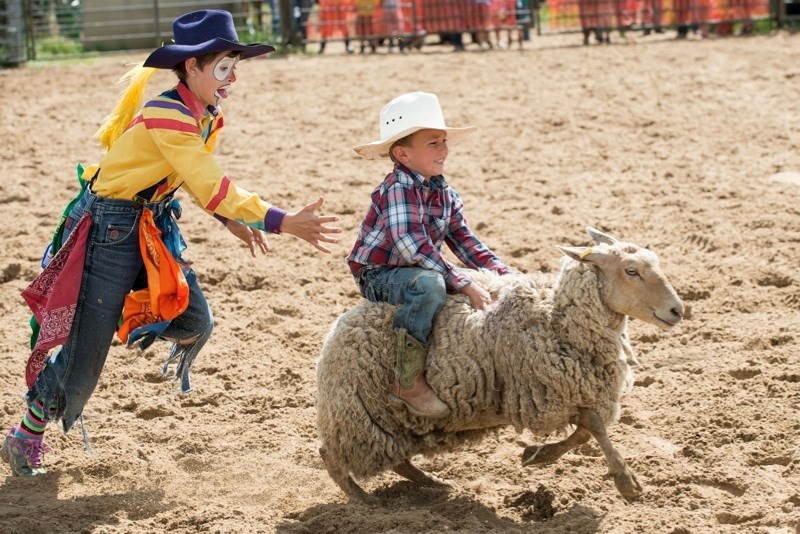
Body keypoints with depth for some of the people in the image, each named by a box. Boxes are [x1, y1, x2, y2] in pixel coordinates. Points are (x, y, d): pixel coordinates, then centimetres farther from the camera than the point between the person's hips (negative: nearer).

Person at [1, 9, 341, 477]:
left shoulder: (208, 118, 0)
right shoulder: (166, 116, -28)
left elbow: (203, 182, 15)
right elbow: (213, 190, -32)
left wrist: (235, 222, 0)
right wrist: (284, 223, -33)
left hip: (155, 226, 8)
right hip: (109, 228, -8)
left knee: (195, 323, -4)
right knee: (86, 353, -2)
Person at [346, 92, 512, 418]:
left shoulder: (444, 194, 5)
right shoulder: (397, 188, -22)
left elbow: (465, 244, 8)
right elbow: (413, 247, -34)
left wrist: (505, 275, -6)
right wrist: (464, 285, -37)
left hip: (416, 271, 9)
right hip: (378, 276, -9)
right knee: (430, 285, -39)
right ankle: (408, 380, -33)